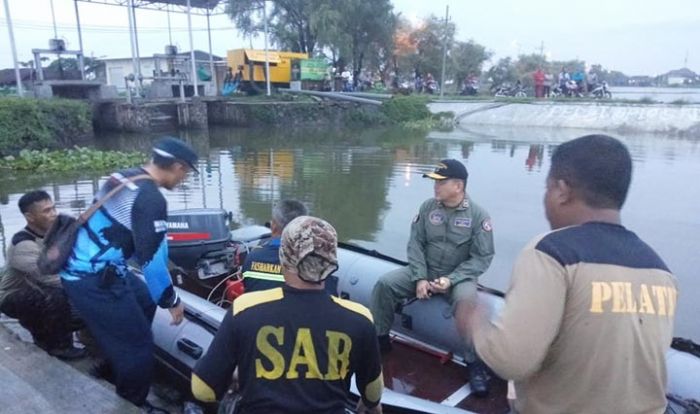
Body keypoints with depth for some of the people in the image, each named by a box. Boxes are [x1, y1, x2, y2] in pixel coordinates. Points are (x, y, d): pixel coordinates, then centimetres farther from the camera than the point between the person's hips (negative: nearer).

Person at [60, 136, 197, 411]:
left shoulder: (124, 177, 7)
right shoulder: (152, 199, -22)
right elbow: (152, 258, -20)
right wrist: (172, 301, -6)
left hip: (81, 268, 10)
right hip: (94, 280, -10)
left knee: (144, 302, 26)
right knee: (137, 344, 2)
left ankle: (115, 369, 42)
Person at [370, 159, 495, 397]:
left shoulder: (478, 215, -10)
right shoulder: (428, 207, 0)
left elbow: (482, 258, -12)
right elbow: (415, 244, -1)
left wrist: (451, 280, -22)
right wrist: (420, 278, -15)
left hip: (459, 277, -3)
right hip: (424, 272, 4)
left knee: (466, 301, -36)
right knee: (385, 283, -15)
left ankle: (475, 364, -19)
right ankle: (378, 339, 4)